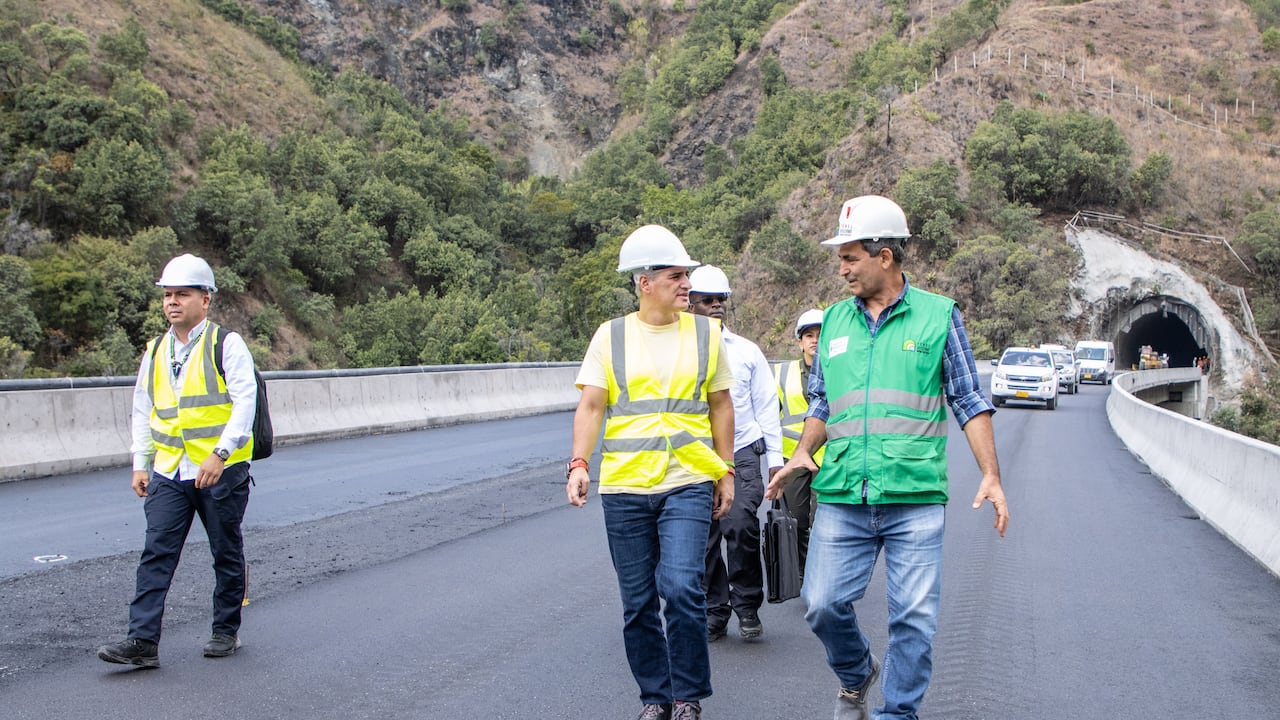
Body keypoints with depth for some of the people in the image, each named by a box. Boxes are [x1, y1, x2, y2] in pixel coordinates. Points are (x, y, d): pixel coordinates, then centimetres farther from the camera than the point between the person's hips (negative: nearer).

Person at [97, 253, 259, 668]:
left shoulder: (226, 345, -4)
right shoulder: (155, 351, 12)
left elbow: (245, 402, -11)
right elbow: (142, 411, 18)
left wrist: (219, 454, -21)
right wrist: (140, 464, 9)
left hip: (221, 471, -4)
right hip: (168, 474, 4)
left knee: (226, 553, 8)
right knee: (156, 553, -5)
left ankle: (226, 631, 21)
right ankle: (143, 641, -7)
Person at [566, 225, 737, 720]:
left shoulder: (705, 333, 6)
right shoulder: (611, 336, 4)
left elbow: (720, 405, 12)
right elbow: (590, 405, 0)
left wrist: (726, 471, 10)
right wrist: (579, 465, -13)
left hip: (688, 484, -1)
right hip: (624, 488, 1)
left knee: (681, 587, -16)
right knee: (639, 603, 7)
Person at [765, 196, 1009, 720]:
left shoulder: (939, 315, 2)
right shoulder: (835, 320, 12)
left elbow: (969, 401, 4)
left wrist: (990, 474, -4)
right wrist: (803, 452, 3)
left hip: (915, 497, -3)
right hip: (842, 495, 3)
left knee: (914, 616, -1)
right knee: (823, 603, 0)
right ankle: (855, 676, 29)